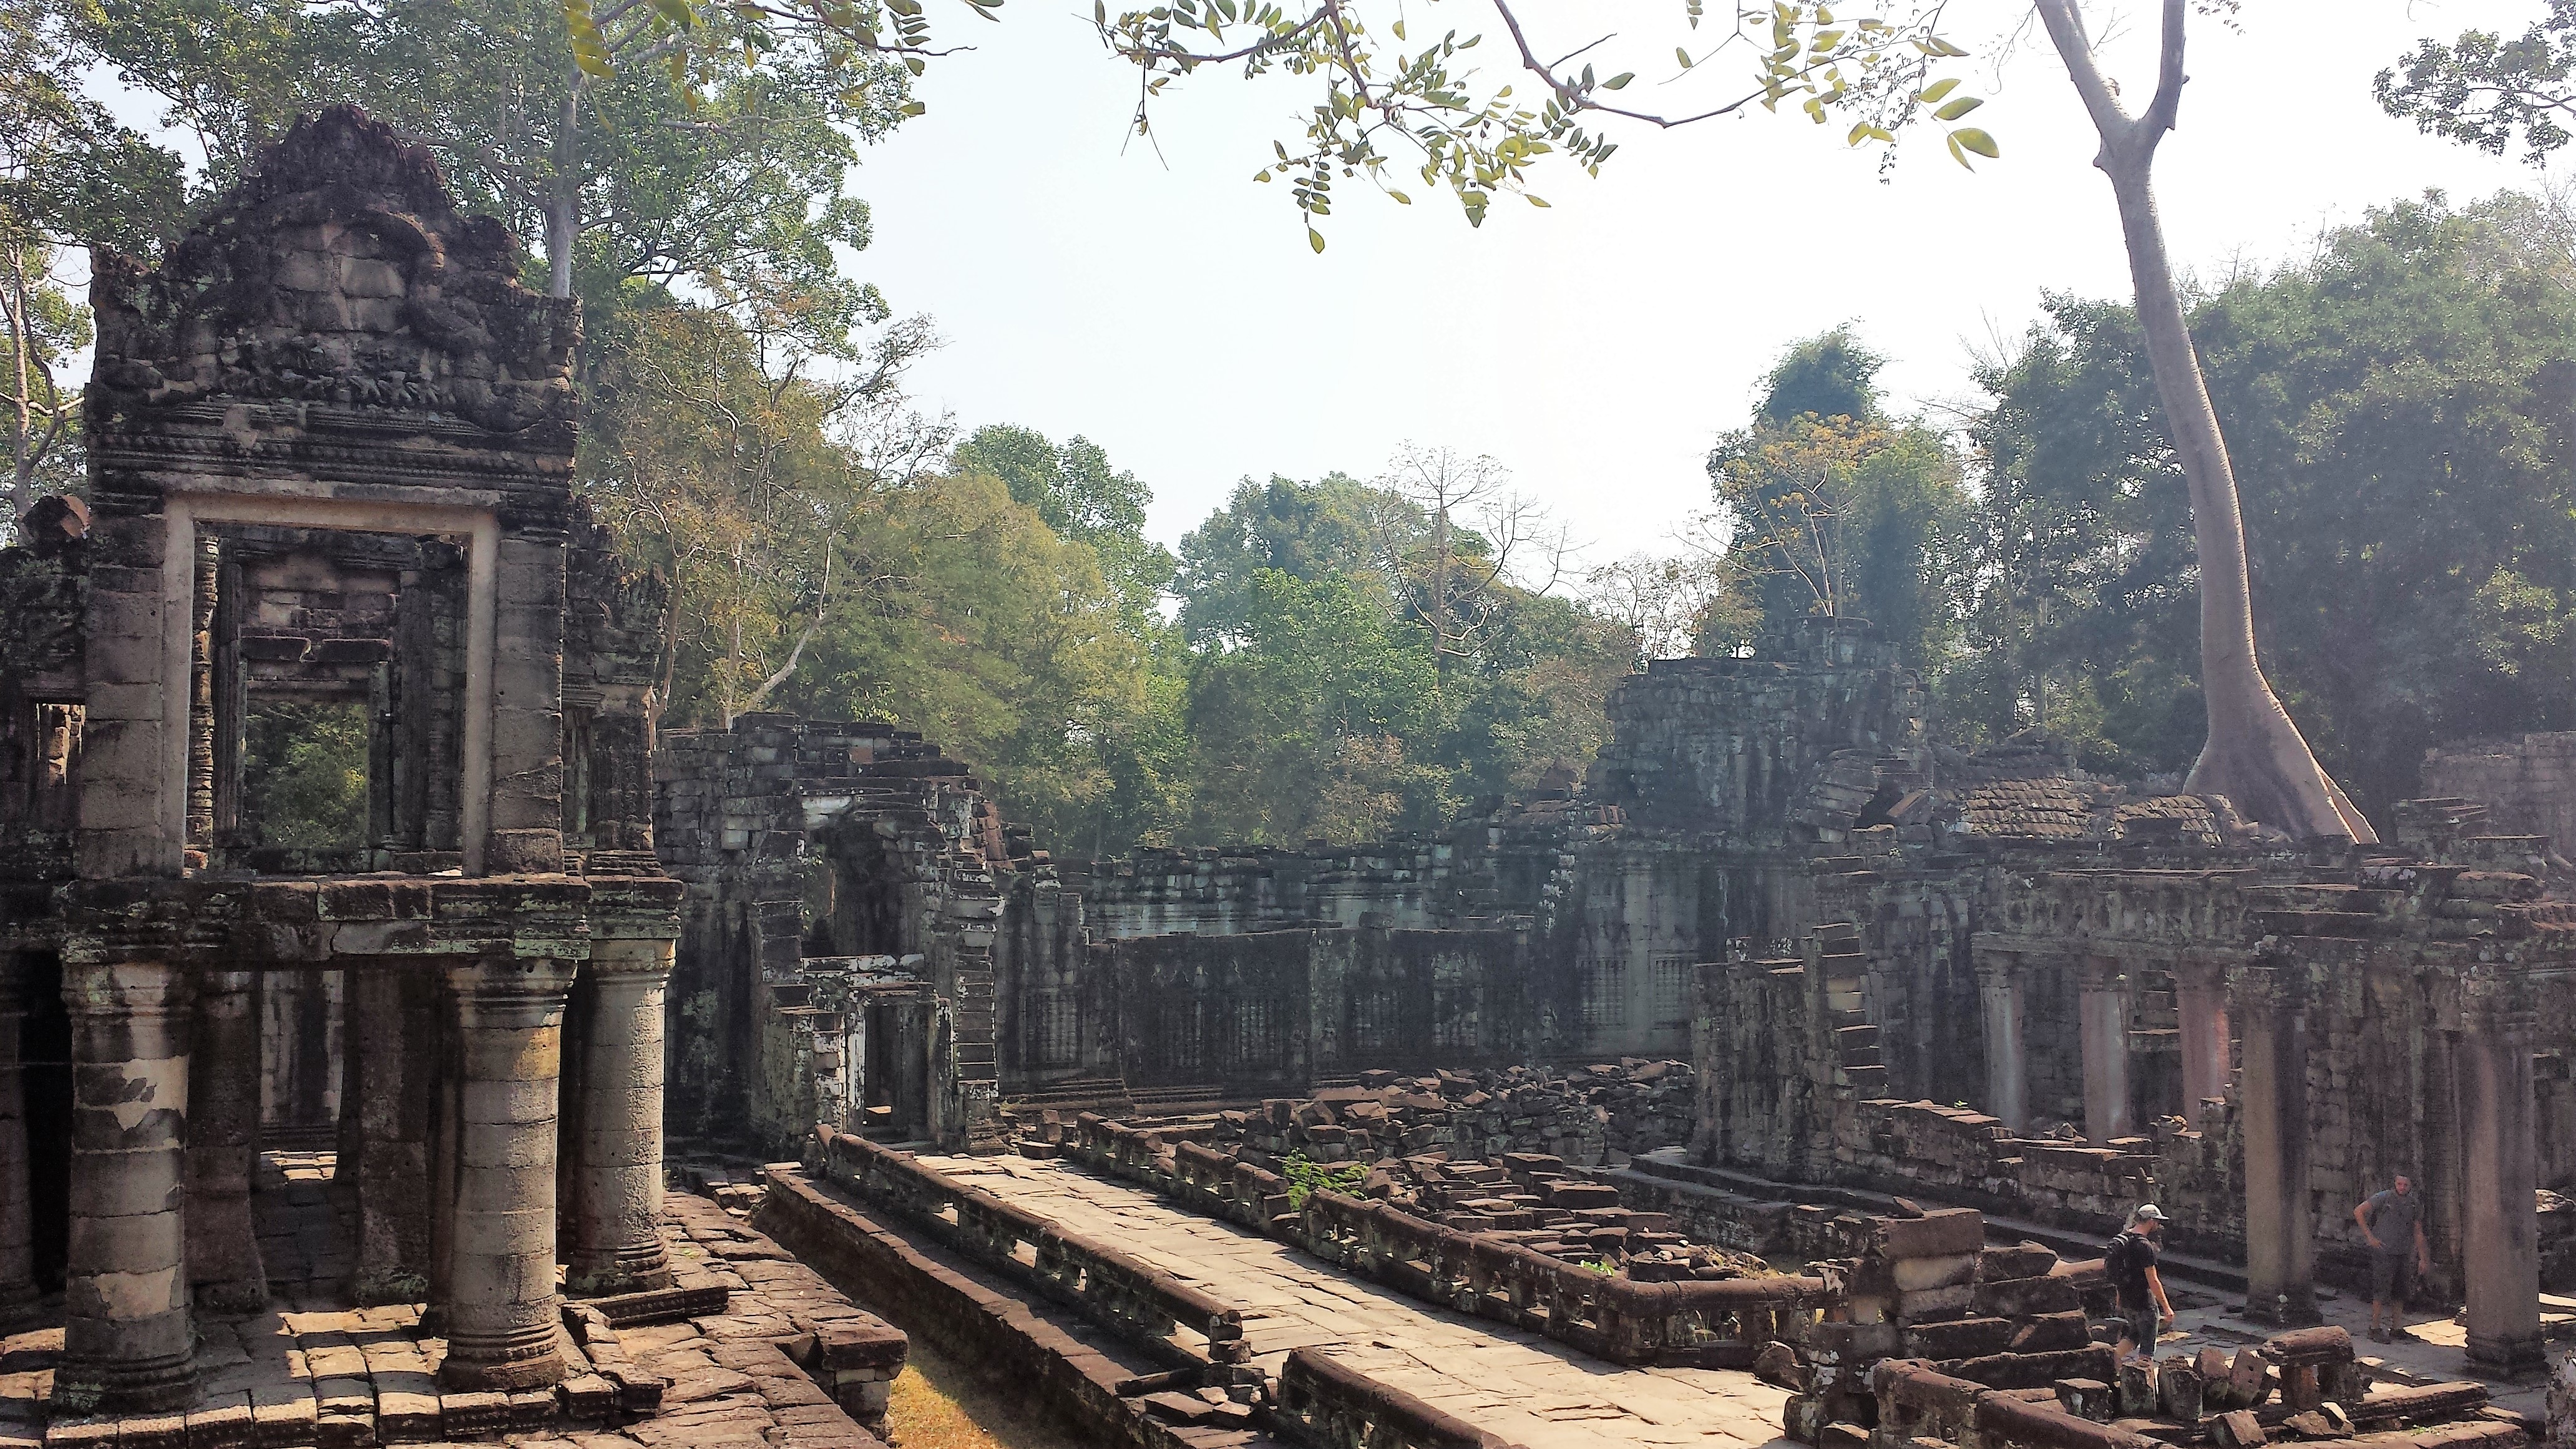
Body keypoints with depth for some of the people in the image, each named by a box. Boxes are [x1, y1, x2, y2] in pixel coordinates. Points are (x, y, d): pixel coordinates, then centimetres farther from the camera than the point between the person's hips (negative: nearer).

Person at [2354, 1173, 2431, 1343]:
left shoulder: (2415, 1204, 7)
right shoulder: (2384, 1198, -9)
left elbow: (2418, 1233, 14)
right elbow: (2358, 1212, -11)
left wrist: (2423, 1259, 12)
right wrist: (2370, 1237, -13)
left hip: (2404, 1253, 6)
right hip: (2384, 1252, -6)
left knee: (2401, 1291, 9)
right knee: (2382, 1291, -7)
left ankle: (2395, 1328, 19)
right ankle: (2375, 1328, -1)